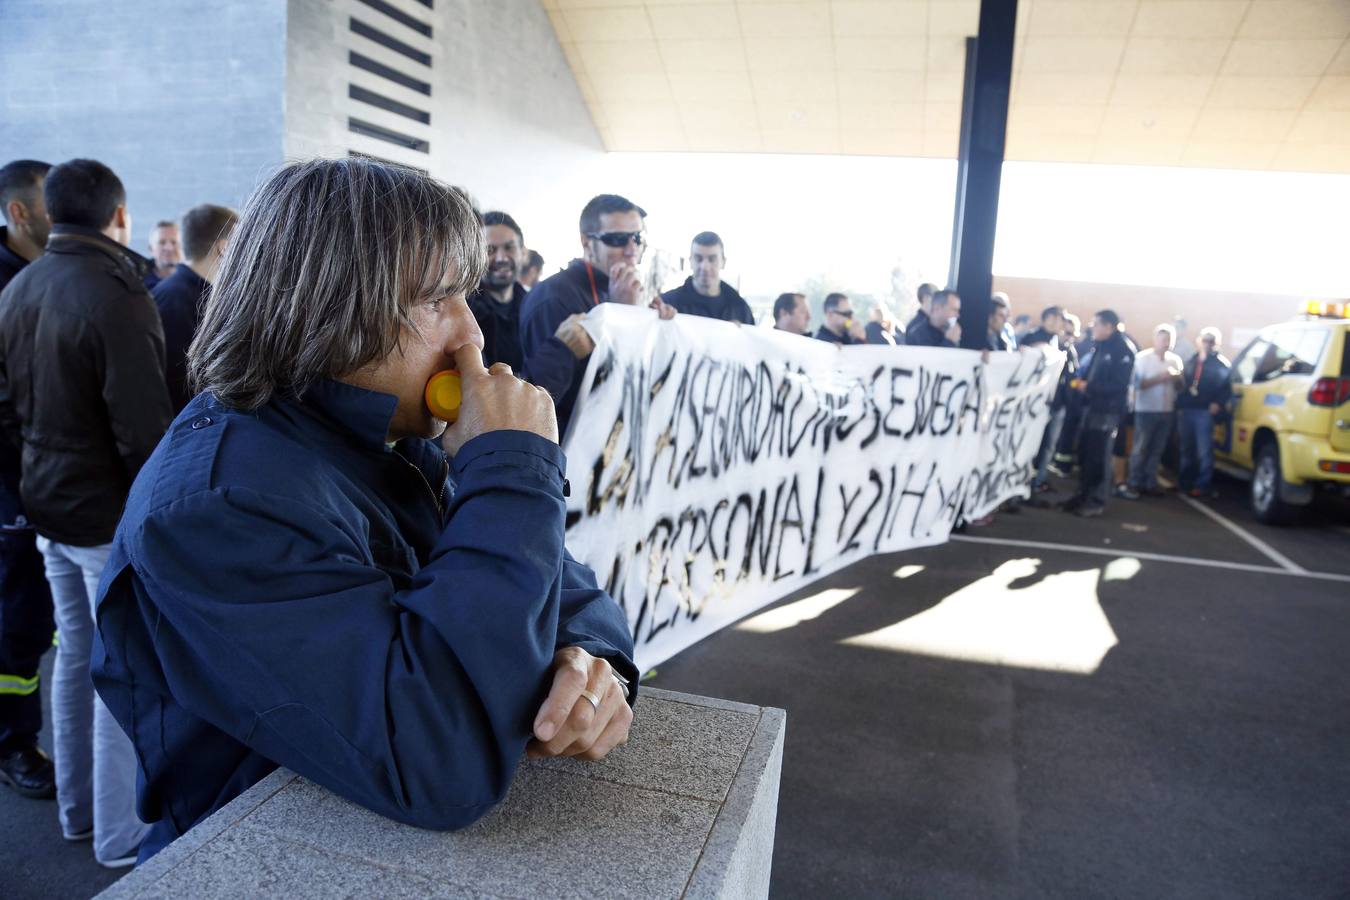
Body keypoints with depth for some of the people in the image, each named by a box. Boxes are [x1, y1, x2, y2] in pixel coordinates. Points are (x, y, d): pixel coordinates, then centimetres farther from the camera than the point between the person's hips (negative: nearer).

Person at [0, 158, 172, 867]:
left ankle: (76, 809, 34)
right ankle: (122, 834, 15)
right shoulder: (115, 295, -21)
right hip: (114, 513, -8)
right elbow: (144, 428, -23)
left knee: (75, 656, 19)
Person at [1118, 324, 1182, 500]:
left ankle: (1150, 483, 12)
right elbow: (1138, 384, -10)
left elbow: (1181, 384, 14)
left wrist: (1177, 378, -8)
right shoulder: (1143, 357, -4)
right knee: (1140, 448, -3)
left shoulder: (1175, 360, 9)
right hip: (1146, 410, -4)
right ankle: (1134, 484, 2)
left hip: (1167, 411, 4)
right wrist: (1160, 377, -19)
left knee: (1157, 450, 5)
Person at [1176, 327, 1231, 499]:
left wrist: (1218, 403, -19)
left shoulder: (1221, 363, -1)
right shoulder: (1193, 360, 17)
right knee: (1187, 449, 13)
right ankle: (1185, 482, 22)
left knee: (1204, 451, -5)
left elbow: (1227, 387, -8)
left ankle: (1203, 486, -1)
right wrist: (1180, 404, 9)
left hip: (1205, 412, -6)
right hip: (1187, 410, 6)